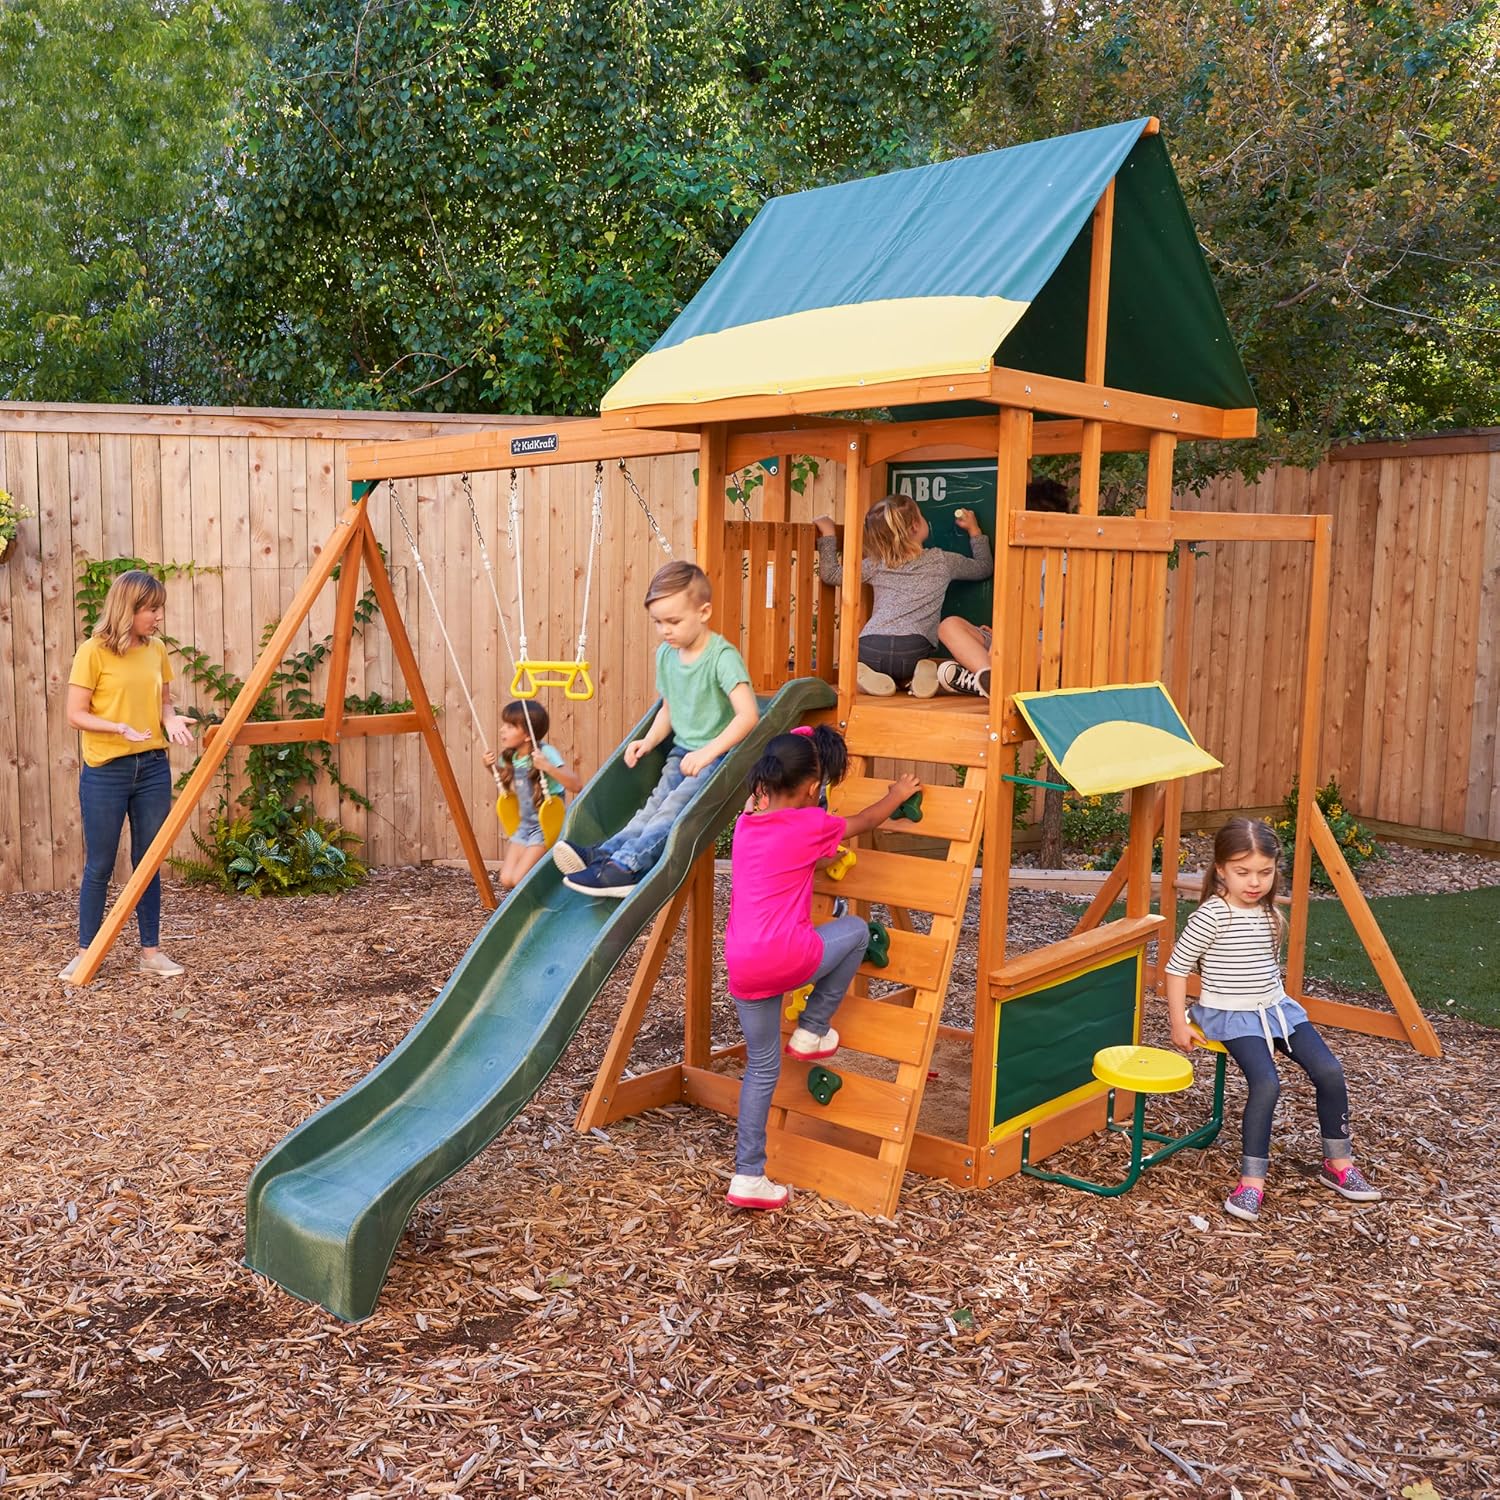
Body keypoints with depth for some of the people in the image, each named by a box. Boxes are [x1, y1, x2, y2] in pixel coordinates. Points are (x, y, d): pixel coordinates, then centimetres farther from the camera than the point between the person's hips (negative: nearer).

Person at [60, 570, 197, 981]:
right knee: (99, 866, 5)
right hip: (105, 773, -4)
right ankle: (85, 953, 18)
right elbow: (76, 715, -9)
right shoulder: (94, 652, -9)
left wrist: (171, 719, -6)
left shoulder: (157, 651, 6)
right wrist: (121, 728, -24)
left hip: (153, 769, 5)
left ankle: (151, 952, 17)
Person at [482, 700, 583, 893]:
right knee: (506, 880, -5)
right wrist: (491, 767, 4)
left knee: (519, 880, -16)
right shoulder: (509, 757, 1)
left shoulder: (546, 753, -19)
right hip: (524, 826, 7)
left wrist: (547, 766, -37)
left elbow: (577, 785, -27)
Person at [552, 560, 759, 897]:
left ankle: (625, 864, -38)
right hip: (682, 752, 7)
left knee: (676, 805, -25)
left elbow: (748, 714, -28)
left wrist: (708, 752, -35)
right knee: (658, 801, -15)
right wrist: (648, 741, 3)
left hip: (721, 754, -7)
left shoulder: (723, 657, -17)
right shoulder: (666, 655, 7)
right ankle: (606, 851, -35)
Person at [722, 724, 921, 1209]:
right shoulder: (810, 825, -1)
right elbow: (865, 822, 18)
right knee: (856, 928, 20)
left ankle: (748, 1176, 19)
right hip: (788, 957, -6)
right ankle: (812, 1031, 22)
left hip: (741, 966, 6)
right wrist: (896, 795, 36)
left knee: (761, 1068, 18)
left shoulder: (745, 824, 12)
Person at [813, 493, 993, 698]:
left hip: (868, 651, 3)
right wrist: (974, 529, 47)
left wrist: (827, 534, 30)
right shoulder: (942, 561, 18)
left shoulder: (876, 565, 19)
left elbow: (830, 573, 20)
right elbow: (985, 567, 34)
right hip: (914, 649, -2)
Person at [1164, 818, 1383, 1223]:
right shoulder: (1211, 916, -16)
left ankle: (1338, 1163, 11)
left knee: (1329, 1071, -8)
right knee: (1266, 1083, -27)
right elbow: (1177, 968, -12)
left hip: (1276, 1007, 7)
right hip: (1231, 1015, -7)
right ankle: (1252, 1180, -16)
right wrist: (1179, 1024, -12)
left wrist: (1278, 1004, 16)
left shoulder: (1270, 914, 5)